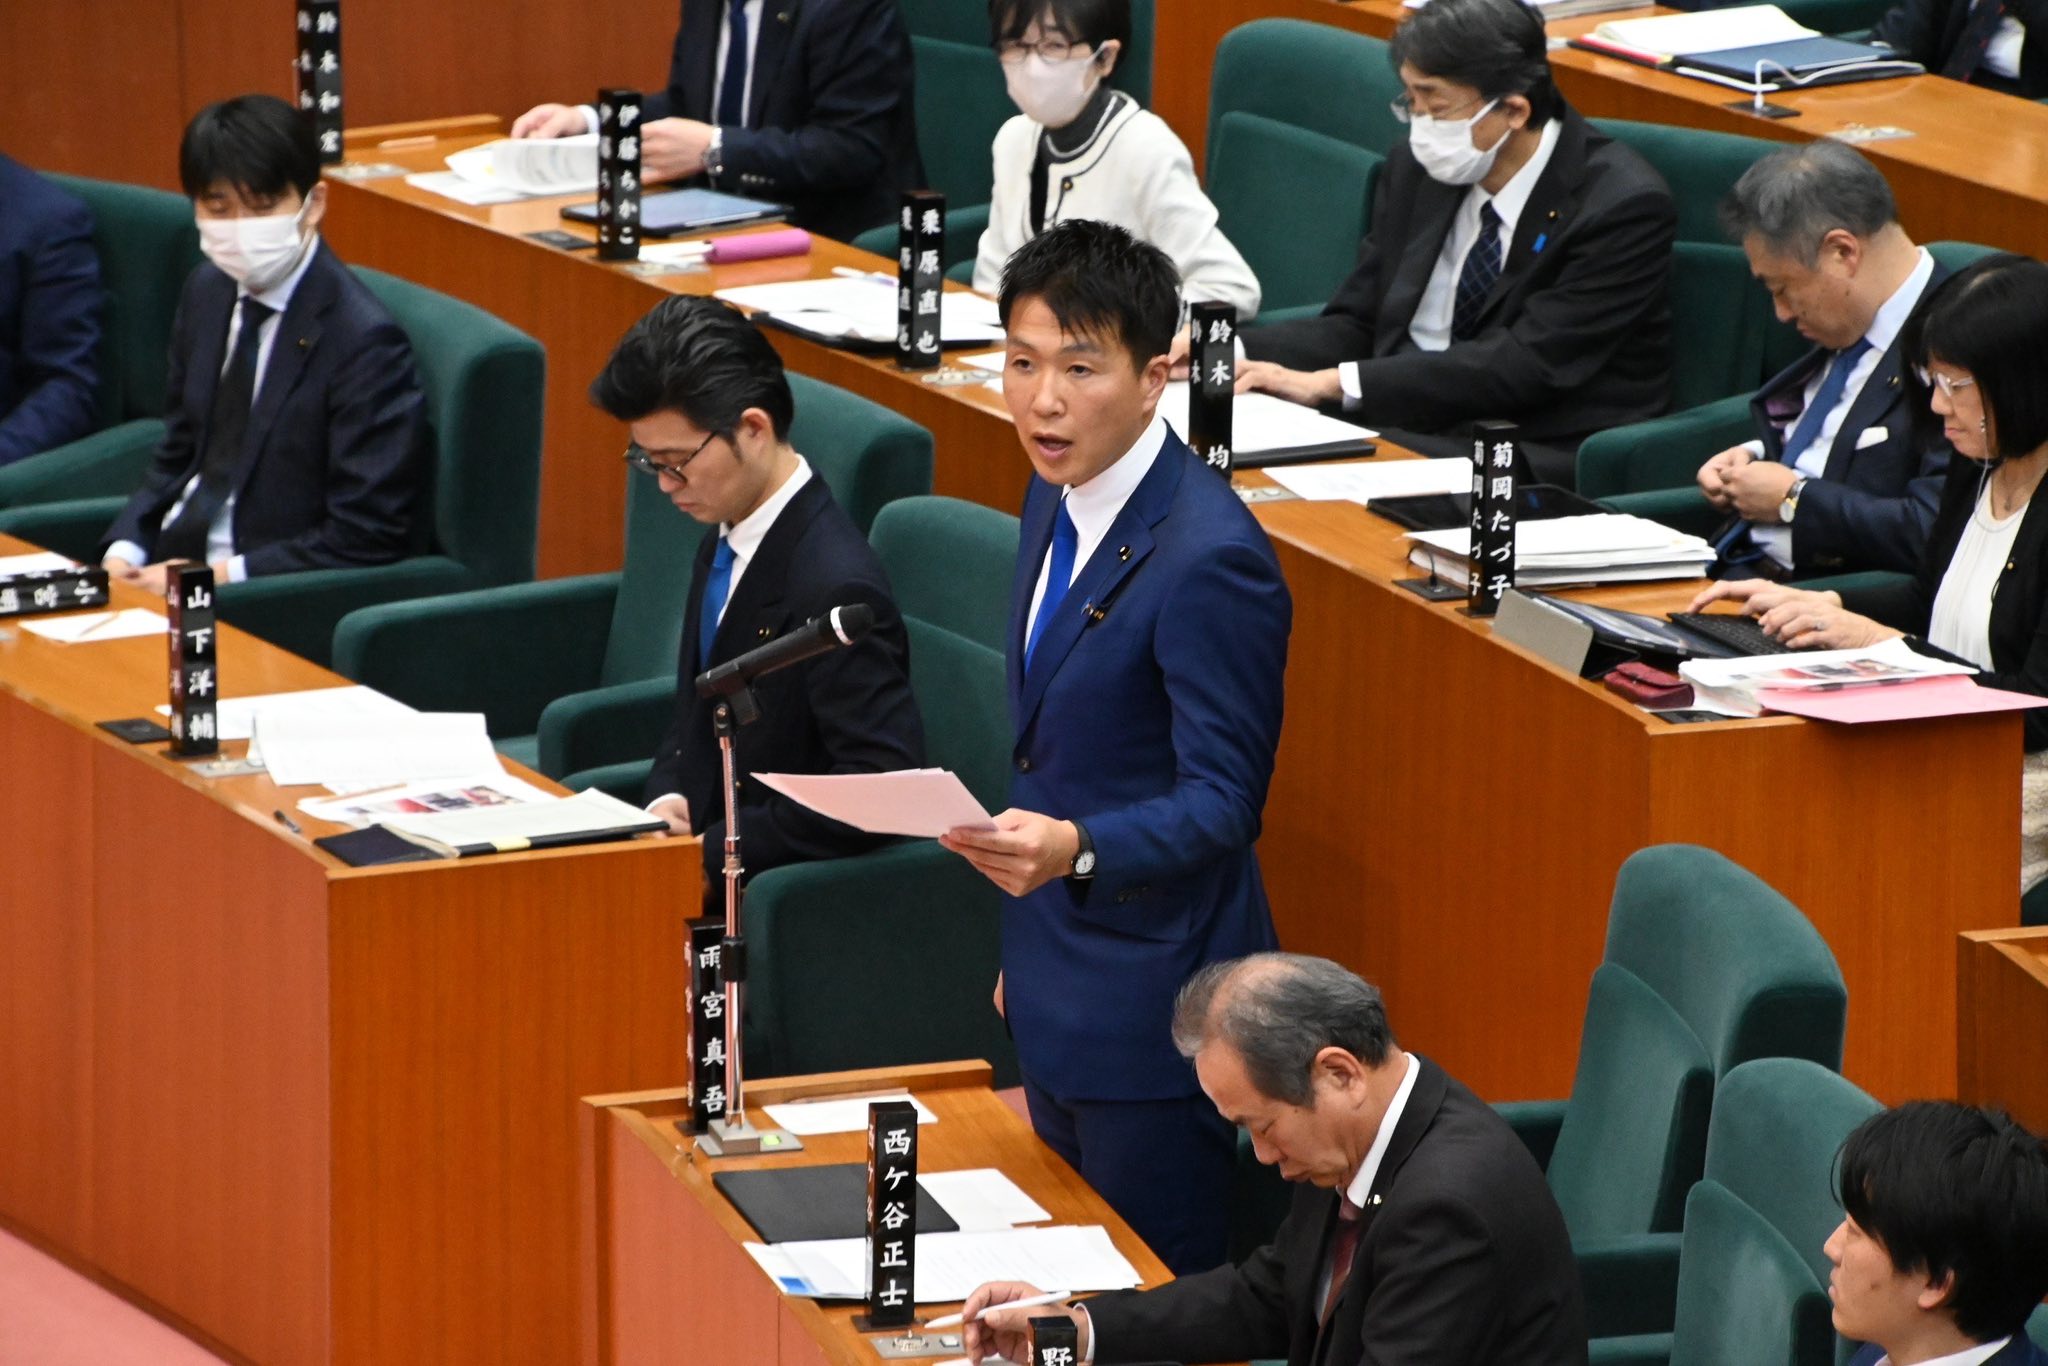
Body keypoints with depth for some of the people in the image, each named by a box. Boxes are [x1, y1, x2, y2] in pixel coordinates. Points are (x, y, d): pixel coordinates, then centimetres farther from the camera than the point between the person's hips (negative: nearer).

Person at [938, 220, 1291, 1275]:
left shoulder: (1208, 558, -23)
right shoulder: (1060, 496, 6)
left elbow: (1220, 802, -22)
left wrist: (1074, 851, -39)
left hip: (1151, 1016, -9)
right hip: (1060, 991, 9)